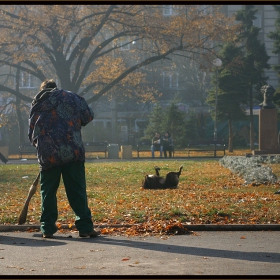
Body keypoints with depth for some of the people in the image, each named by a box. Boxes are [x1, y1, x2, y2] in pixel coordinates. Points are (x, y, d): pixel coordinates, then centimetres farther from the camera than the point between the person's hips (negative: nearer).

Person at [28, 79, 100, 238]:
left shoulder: (36, 105, 15)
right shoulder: (71, 97, 9)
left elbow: (31, 134, 18)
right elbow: (88, 116, 9)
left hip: (47, 155, 2)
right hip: (72, 152, -1)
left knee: (48, 192, 10)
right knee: (77, 191, 1)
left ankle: (47, 228, 9)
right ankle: (85, 227, -2)